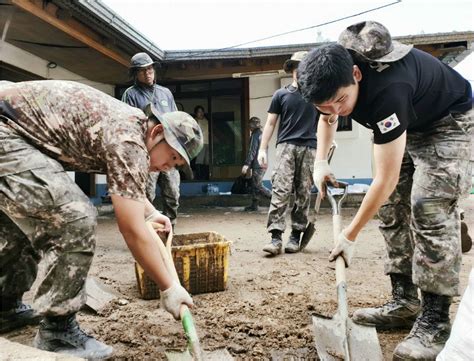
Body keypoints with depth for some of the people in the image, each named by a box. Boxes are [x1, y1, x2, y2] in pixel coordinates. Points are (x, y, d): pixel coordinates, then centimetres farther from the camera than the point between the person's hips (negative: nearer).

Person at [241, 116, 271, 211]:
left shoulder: (255, 135, -11)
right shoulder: (262, 134, 15)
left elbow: (252, 151, -18)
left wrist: (246, 164, -18)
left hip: (258, 165, -9)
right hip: (263, 164, 9)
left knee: (258, 185, -3)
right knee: (255, 184, 12)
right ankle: (254, 205, 14)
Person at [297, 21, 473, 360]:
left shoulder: (386, 90, -42)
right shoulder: (335, 71, -19)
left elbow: (385, 179, -35)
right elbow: (328, 117, 7)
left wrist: (349, 235, -26)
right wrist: (321, 162, -7)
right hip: (407, 126, 8)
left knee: (429, 208, -22)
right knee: (392, 206, 0)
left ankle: (435, 322, -13)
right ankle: (404, 303, 8)